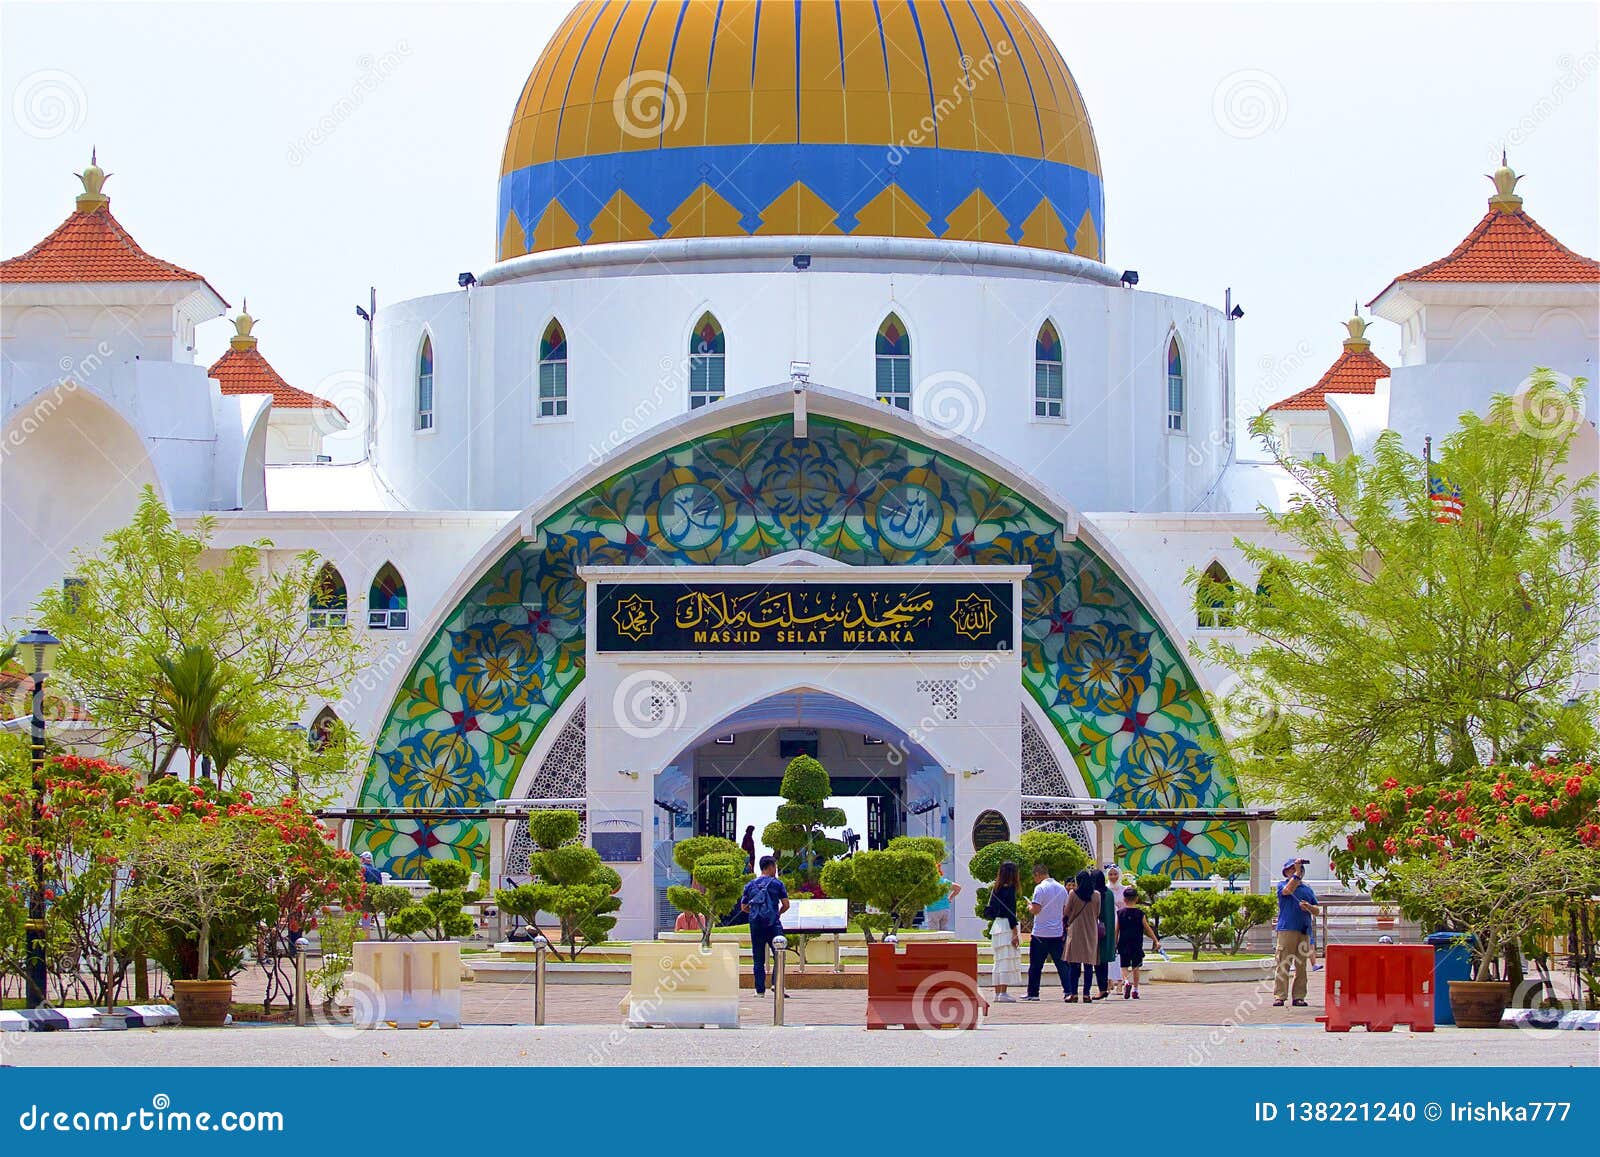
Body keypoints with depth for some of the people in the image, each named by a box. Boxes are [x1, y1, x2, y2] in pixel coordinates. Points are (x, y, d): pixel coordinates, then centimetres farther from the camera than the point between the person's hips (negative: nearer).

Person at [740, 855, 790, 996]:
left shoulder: (750, 885, 10)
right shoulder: (777, 883, 0)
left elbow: (743, 907, 14)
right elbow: (786, 905, -1)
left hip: (755, 925, 3)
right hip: (773, 925, -3)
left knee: (758, 960, 7)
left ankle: (760, 990, 6)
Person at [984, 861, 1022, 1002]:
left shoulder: (996, 889, 11)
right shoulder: (1009, 889, -12)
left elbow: (990, 911, 14)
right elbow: (1011, 912, -15)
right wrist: (1015, 933, -14)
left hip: (996, 925, 8)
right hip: (1006, 927, -8)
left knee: (999, 961, 11)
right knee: (1007, 960, -6)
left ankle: (997, 993, 13)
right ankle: (1003, 993, -10)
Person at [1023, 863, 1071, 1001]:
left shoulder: (1040, 888, -11)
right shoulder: (1061, 888, 9)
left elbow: (1036, 909, -17)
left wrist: (1029, 907, 3)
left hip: (1041, 934, -5)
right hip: (1058, 933, 5)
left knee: (1035, 965, 4)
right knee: (1061, 964, 6)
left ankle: (1033, 993, 8)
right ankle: (1068, 991, -1)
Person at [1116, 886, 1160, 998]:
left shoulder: (1120, 913, -2)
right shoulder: (1140, 913, -2)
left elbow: (1116, 930, -1)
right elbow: (1147, 929, 2)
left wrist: (1115, 944, 7)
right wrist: (1156, 941, 10)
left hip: (1123, 944, 0)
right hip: (1137, 945, 0)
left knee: (1124, 967, 6)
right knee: (1136, 967, 11)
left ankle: (1126, 981, -21)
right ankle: (1135, 989, 12)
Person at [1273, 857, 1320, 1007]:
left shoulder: (1307, 889, 20)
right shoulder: (1282, 884, 8)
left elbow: (1316, 911, 17)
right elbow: (1288, 890, -16)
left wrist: (1308, 907, -4)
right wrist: (1297, 873, -14)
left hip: (1304, 931, 4)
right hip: (1286, 930, -4)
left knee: (1301, 966, 3)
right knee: (1283, 964, -8)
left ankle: (1299, 997, 6)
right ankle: (1279, 996, -8)